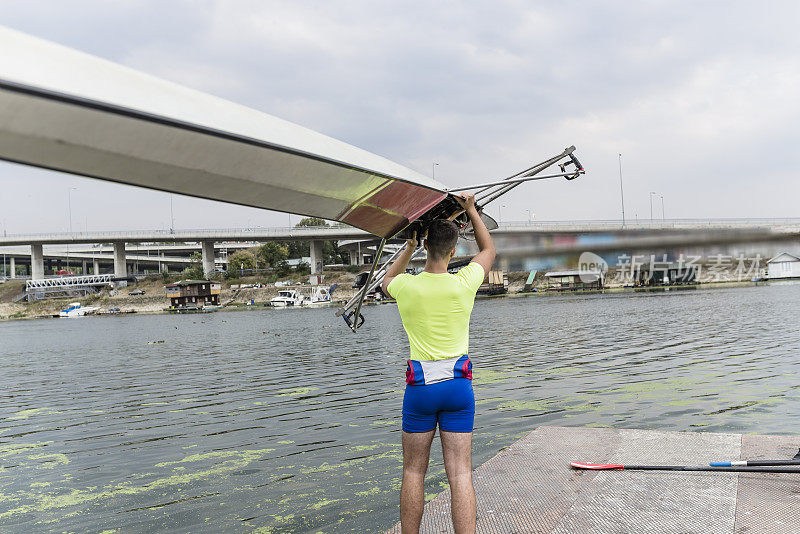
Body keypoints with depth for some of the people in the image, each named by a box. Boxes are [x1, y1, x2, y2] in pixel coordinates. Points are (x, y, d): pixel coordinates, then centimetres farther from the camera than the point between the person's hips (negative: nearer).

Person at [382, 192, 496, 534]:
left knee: (413, 472, 13)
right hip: (459, 384, 1)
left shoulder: (407, 287, -8)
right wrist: (471, 210, 18)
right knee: (460, 474, 2)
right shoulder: (463, 285, -7)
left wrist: (409, 247, 21)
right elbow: (488, 251, 15)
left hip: (420, 387, 0)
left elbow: (387, 281, 20)